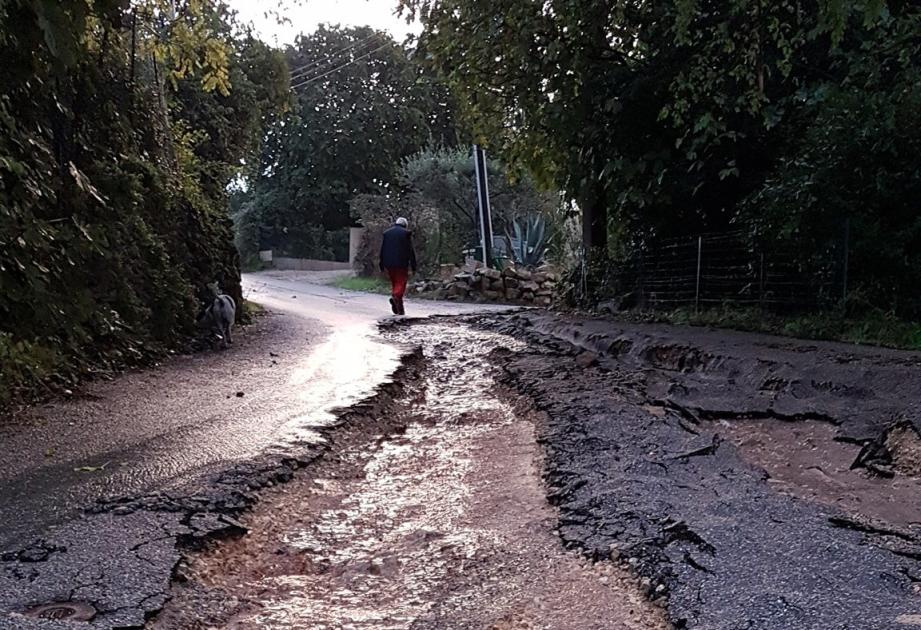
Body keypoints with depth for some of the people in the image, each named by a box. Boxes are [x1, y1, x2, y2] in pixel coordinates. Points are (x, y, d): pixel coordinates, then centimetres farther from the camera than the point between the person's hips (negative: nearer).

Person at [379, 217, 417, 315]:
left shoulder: (387, 233, 12)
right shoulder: (406, 233, 0)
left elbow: (382, 251, 11)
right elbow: (410, 251, -4)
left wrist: (382, 266, 14)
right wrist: (413, 266, -2)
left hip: (389, 264, 4)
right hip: (401, 263, -4)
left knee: (394, 283, 13)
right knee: (401, 283, -3)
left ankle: (399, 308, 7)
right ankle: (396, 296, -32)